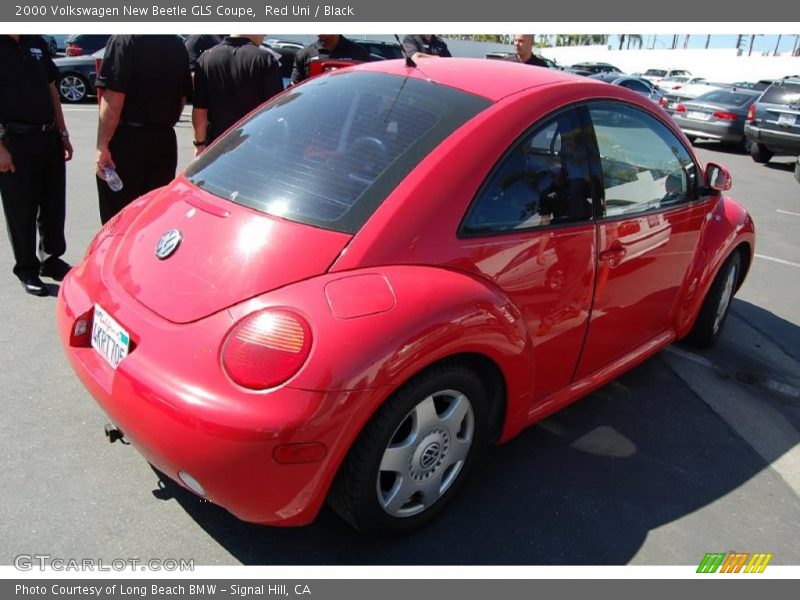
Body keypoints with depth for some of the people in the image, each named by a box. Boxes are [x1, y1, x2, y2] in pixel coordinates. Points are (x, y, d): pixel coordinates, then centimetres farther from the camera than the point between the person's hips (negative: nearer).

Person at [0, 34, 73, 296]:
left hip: (49, 137, 6)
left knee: (54, 205, 13)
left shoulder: (36, 42, 12)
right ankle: (27, 270, 16)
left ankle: (51, 260, 29)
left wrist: (62, 133, 13)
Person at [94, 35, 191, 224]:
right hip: (165, 140, 6)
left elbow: (113, 100, -17)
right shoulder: (177, 45, 8)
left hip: (127, 140, -6)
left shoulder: (124, 40, -11)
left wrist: (102, 147, -14)